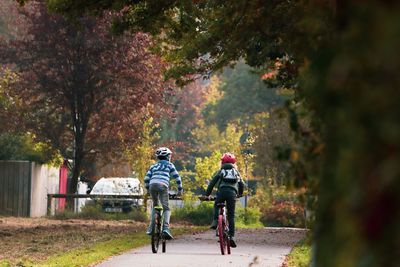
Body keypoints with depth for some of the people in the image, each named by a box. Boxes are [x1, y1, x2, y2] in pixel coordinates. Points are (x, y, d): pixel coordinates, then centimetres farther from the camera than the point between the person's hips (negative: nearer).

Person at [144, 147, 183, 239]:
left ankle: (151, 228, 17)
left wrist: (147, 189, 31)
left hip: (152, 186, 3)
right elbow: (177, 178, 14)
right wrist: (180, 189, 24)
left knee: (155, 205, 23)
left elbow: (146, 179, 18)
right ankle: (166, 227, -22)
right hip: (163, 186, -3)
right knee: (166, 208, -1)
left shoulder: (153, 166, 26)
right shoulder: (169, 165, 18)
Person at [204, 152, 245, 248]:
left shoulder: (220, 171, 22)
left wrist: (207, 195, 22)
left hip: (222, 191, -1)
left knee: (216, 205, 30)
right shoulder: (236, 172, 27)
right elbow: (242, 185, 31)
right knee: (231, 216, 4)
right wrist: (240, 194, 49)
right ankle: (232, 236, -5)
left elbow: (212, 183, 15)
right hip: (232, 192, 1)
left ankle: (215, 221, 6)